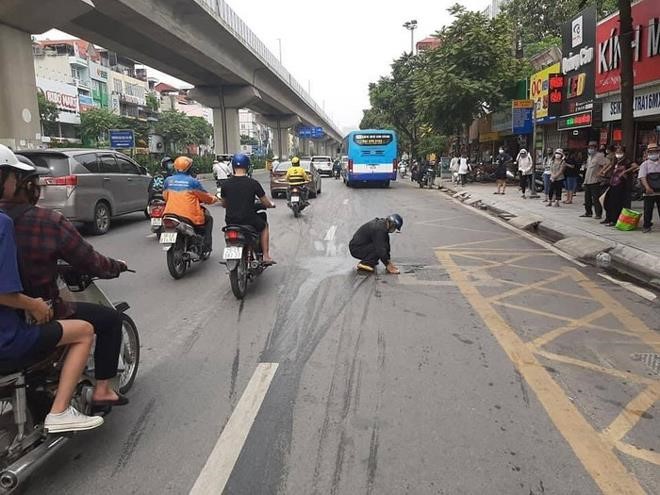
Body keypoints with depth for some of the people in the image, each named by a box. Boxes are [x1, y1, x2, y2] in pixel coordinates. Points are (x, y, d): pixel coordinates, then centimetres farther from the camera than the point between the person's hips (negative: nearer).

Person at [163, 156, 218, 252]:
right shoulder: (193, 181, -4)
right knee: (208, 219, 22)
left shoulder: (168, 180, 8)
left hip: (170, 213, 4)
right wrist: (214, 198, 25)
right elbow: (205, 197, 4)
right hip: (190, 215, -4)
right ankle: (206, 246, 18)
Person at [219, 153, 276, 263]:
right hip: (249, 220, -3)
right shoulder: (253, 183, -11)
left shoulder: (226, 184, -2)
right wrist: (271, 204, 19)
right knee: (264, 225, 27)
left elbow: (223, 203, 11)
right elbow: (266, 203, -5)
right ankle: (266, 256, 22)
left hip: (230, 221, 3)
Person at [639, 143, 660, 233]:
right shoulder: (645, 164, 1)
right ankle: (646, 226, 12)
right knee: (648, 210, 2)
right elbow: (642, 177, -9)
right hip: (649, 192, -3)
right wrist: (647, 187, -21)